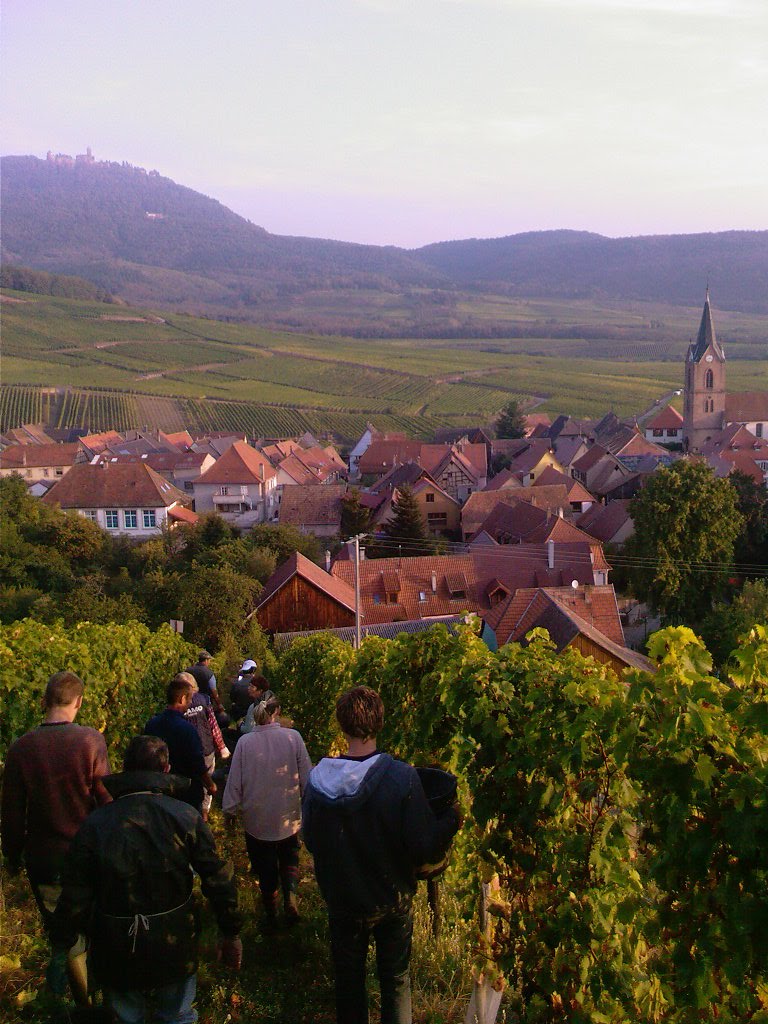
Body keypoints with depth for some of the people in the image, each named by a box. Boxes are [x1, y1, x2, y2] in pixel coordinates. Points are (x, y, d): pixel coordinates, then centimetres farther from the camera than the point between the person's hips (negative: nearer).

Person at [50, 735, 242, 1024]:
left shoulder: (94, 824, -12)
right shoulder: (186, 817, -12)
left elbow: (74, 897, -11)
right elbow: (218, 881, -10)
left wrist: (60, 946, 3)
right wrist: (231, 933, 3)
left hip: (117, 953, 0)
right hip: (175, 945, 0)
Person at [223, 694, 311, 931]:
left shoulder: (244, 743, -14)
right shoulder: (293, 738, -14)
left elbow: (235, 781, -8)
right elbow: (306, 776, -7)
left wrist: (230, 809, 7)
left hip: (256, 819, 0)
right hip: (288, 816, 0)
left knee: (265, 868, 17)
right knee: (289, 859, 22)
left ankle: (270, 914, 25)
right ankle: (290, 895, 0)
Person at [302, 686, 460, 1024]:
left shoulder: (317, 780, -19)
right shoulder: (402, 777, -25)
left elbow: (311, 842, -5)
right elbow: (426, 849, -21)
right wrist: (453, 818, -4)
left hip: (343, 903, 1)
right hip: (393, 901, -1)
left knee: (348, 980, 22)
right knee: (395, 980, 20)